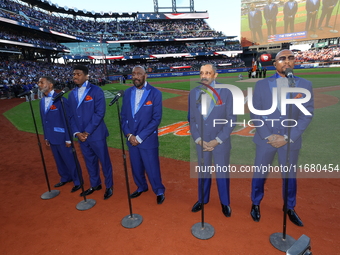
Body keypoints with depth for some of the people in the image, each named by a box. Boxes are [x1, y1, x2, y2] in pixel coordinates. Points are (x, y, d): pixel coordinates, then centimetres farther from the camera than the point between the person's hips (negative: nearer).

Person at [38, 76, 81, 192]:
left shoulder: (60, 100, -15)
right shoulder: (42, 101, 9)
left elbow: (67, 120, -15)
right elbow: (44, 120, 14)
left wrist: (68, 139, -14)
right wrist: (46, 137, 15)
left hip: (62, 138, -7)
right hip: (52, 138, 7)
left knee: (70, 160, 4)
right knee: (59, 160, 19)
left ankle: (77, 181, 21)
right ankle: (65, 178, 38)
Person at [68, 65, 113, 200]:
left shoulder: (96, 91, -9)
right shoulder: (72, 94, 10)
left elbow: (99, 113, -15)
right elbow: (72, 115, 10)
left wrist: (87, 132, -16)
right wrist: (77, 132, -4)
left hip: (96, 134, -5)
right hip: (81, 136, 6)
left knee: (104, 161, 5)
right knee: (89, 161, 17)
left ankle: (109, 186, 24)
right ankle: (95, 184, 36)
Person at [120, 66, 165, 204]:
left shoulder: (155, 93, -10)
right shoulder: (128, 92, 5)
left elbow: (156, 119, -14)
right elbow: (124, 115, 7)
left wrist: (140, 137, -15)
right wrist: (128, 134, -6)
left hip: (148, 139, -4)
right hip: (131, 139, 5)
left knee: (152, 168, 5)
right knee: (136, 166, 18)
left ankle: (159, 191, 29)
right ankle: (141, 187, 43)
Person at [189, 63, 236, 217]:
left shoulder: (225, 93, -7)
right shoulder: (193, 93, 0)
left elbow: (231, 119, -8)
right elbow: (192, 119, 3)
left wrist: (218, 140, -14)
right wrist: (198, 139, -7)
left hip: (221, 142, -2)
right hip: (201, 142, 2)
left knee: (222, 173, 12)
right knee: (203, 172, 17)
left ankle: (225, 203, 34)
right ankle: (202, 199, 38)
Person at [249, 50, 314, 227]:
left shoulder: (305, 85, 0)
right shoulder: (261, 84, -2)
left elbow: (306, 115, -4)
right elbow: (255, 114, -3)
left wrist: (287, 137, -13)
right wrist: (268, 136, -12)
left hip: (291, 140, 1)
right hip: (265, 139, 0)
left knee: (290, 176, 15)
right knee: (259, 174, 11)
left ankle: (290, 209, 38)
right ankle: (255, 204, 33)